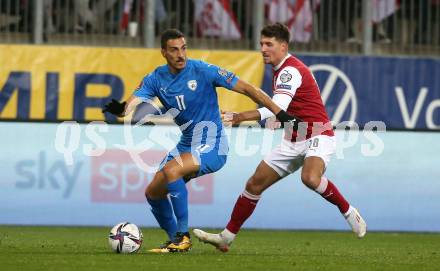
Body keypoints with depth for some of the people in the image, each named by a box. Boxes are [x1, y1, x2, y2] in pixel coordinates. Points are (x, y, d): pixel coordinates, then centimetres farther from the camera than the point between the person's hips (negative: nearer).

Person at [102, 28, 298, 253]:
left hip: (211, 146, -7)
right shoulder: (156, 79, -2)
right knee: (153, 192, 6)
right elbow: (132, 104, -16)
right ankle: (174, 241, 26)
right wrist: (121, 109, -41)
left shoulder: (202, 71, -15)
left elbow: (246, 89, -12)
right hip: (186, 145, 7)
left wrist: (279, 112, -16)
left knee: (170, 170, -30)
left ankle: (183, 236, -20)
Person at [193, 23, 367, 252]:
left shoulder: (290, 70, -18)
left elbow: (277, 107, -32)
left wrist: (240, 117, -38)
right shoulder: (281, 70, 13)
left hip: (317, 137, -9)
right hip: (292, 142, 9)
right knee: (255, 184, 3)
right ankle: (226, 238, 10)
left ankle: (348, 211, -13)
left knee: (310, 178, -37)